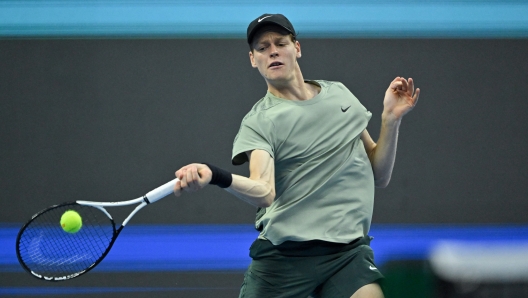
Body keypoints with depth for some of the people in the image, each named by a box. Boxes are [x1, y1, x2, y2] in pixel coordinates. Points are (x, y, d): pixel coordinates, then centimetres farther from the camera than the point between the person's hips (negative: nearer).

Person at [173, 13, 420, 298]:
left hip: (349, 251, 3)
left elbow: (378, 176, 16)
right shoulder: (258, 122, -3)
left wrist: (391, 118, 2)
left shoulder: (339, 93, 14)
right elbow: (264, 193, -23)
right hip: (284, 254, -2)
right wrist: (215, 176, -42)